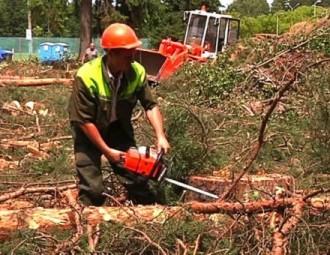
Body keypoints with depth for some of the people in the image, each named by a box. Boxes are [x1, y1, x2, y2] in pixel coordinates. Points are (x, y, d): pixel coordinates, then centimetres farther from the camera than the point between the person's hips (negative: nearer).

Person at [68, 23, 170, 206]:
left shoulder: (137, 72, -18)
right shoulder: (87, 77, -31)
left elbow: (151, 105, -9)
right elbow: (85, 121, -25)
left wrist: (161, 136, -23)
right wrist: (107, 151, -20)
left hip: (119, 129, 4)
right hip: (89, 133, -4)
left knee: (138, 181, 4)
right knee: (93, 190, -8)